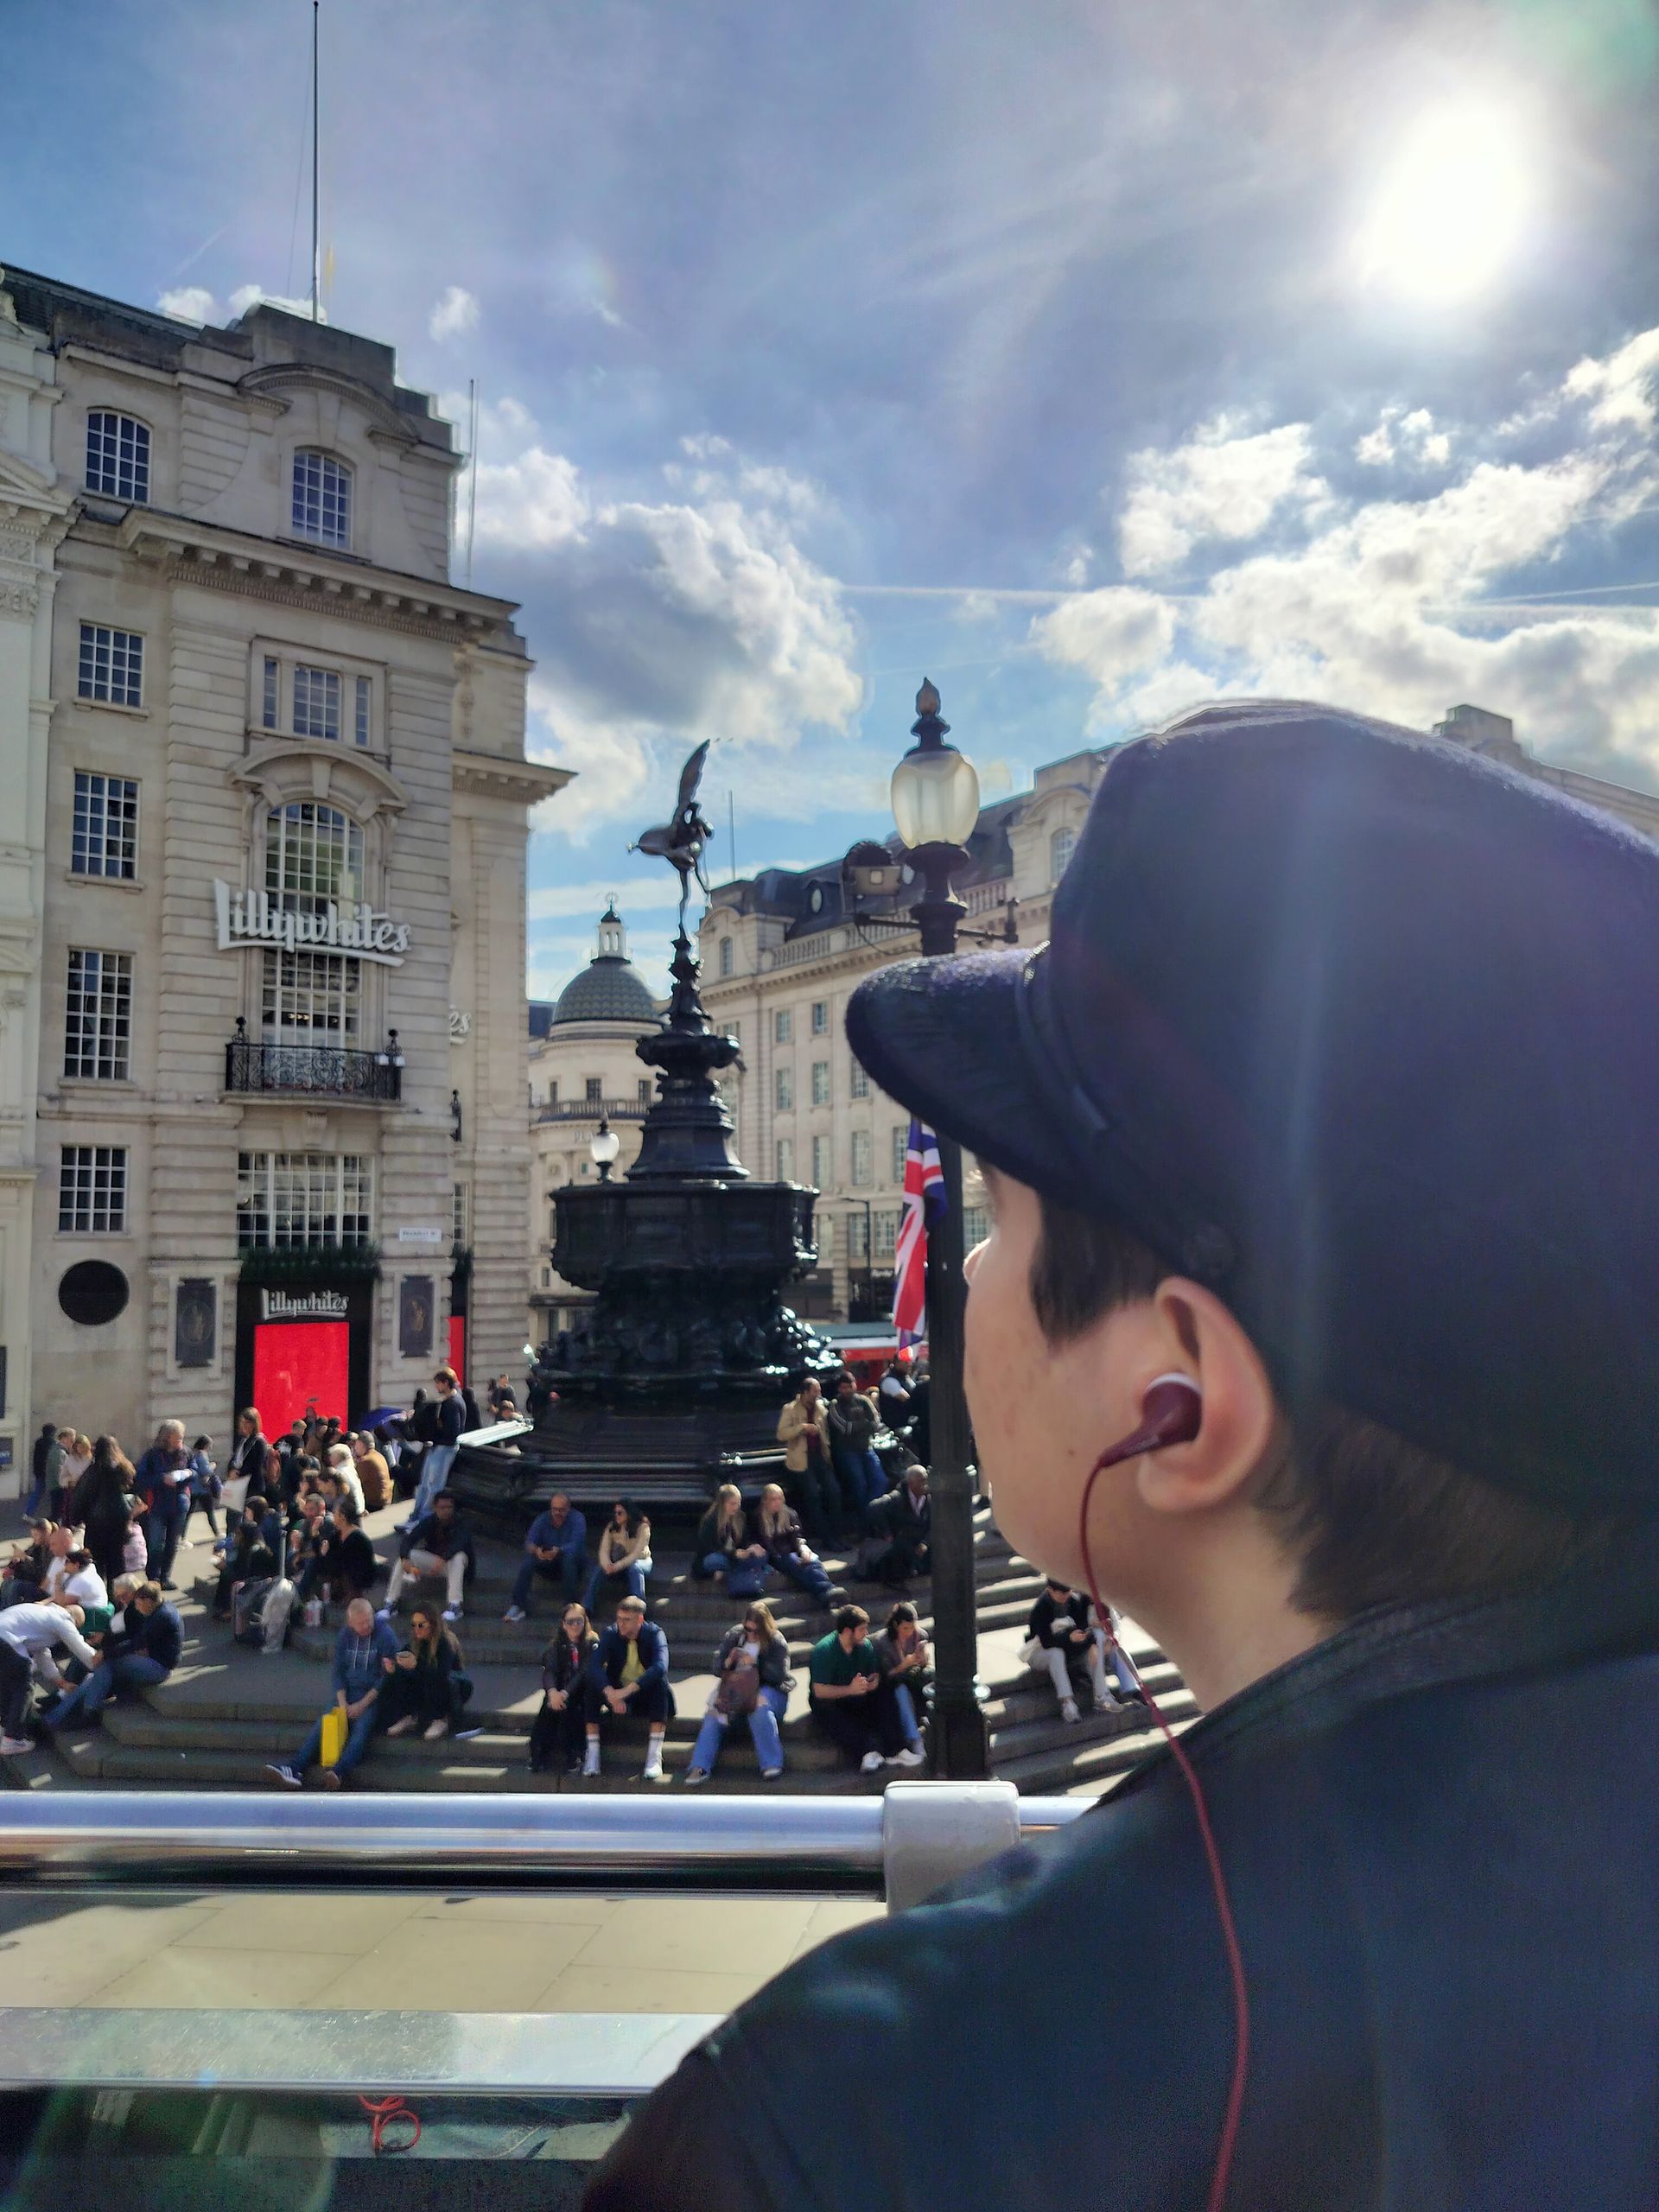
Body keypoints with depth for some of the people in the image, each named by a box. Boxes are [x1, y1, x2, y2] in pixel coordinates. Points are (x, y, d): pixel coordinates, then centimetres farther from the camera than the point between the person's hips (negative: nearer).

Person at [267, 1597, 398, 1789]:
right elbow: (338, 1672, 9)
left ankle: (339, 1772, -52)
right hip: (348, 1692, 5)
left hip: (374, 1695, -5)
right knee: (322, 1725, -18)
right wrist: (343, 1704, -6)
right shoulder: (345, 1636, 6)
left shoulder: (385, 1635, -10)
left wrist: (362, 1705, -15)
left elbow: (388, 1676, -11)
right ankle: (294, 1769, -30)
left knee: (362, 1727, -31)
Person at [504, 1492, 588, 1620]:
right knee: (528, 1560, -25)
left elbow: (575, 1545, -28)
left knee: (569, 1557, -36)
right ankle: (519, 1607, -22)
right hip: (548, 1566, 3)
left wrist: (559, 1551, -50)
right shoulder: (542, 1520, -3)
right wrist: (535, 1550, -42)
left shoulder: (578, 1519, -12)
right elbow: (529, 1542, -17)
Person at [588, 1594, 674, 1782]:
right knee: (592, 1686, -26)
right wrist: (610, 1693, -42)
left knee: (660, 1682, -32)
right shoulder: (611, 1634, -9)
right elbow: (594, 1666, -24)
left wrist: (628, 1690, -45)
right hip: (617, 1694, 1)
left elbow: (660, 1667, -33)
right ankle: (592, 1754, -23)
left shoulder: (654, 1634, -15)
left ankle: (654, 1757, -31)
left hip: (647, 1696, -1)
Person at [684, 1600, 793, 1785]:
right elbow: (717, 1668, 6)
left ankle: (771, 1764, -32)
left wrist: (755, 1664, -23)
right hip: (736, 1689, 4)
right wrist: (727, 1663, -17)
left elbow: (779, 1674, -12)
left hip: (768, 1689, -3)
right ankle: (700, 1767, -25)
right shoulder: (734, 1636, 5)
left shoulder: (776, 1642, -5)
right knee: (715, 1710, -23)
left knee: (760, 1707, -37)